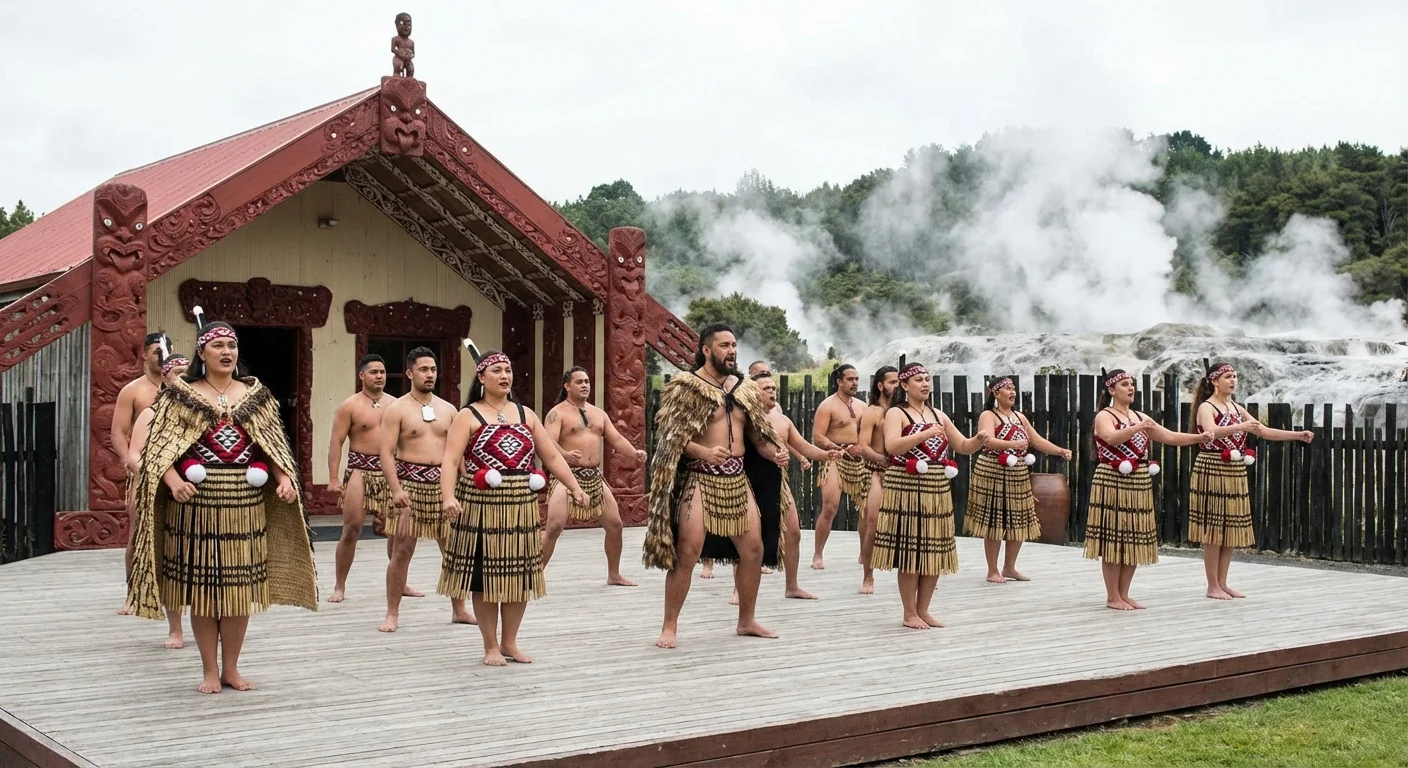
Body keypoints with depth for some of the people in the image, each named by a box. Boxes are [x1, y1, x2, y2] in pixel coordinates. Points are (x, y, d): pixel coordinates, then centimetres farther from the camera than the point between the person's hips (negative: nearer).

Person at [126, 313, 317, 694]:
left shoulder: (256, 394, 9)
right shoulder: (181, 396, 1)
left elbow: (274, 446, 8)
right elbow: (159, 449, -6)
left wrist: (285, 478, -9)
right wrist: (174, 481, -24)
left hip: (245, 505, 3)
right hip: (198, 505, -2)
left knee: (241, 587, 6)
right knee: (202, 587, 3)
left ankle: (231, 668, 19)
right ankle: (210, 670, 15)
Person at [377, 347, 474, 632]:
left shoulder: (448, 409, 12)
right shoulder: (397, 409, -1)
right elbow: (387, 452, -8)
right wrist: (395, 488, -19)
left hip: (443, 482, 4)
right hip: (410, 482, -4)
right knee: (402, 550, -3)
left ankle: (459, 609, 18)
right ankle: (392, 614, 7)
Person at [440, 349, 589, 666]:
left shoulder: (525, 414, 12)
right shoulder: (468, 416, -3)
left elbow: (552, 456, 12)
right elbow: (450, 460, -14)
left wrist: (575, 487, 1)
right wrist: (448, 496, -30)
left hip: (521, 508, 5)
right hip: (482, 508, -4)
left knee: (519, 576, 9)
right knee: (485, 577, 2)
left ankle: (510, 643, 23)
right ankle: (491, 646, 14)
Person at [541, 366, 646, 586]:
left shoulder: (598, 413, 16)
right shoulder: (557, 413, -6)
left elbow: (616, 439, 12)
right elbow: (549, 443, -20)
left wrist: (634, 452, -8)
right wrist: (566, 455, -41)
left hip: (595, 477, 7)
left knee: (615, 524, 9)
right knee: (554, 527, -19)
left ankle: (614, 574, 26)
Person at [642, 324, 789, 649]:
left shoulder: (744, 388, 13)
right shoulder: (686, 386, -6)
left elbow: (757, 433, 17)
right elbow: (672, 436, -13)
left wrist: (775, 452, -3)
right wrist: (705, 452, -28)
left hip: (738, 477, 7)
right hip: (699, 477, -6)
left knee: (754, 549, 9)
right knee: (687, 551, -11)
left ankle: (747, 620, 26)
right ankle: (670, 626, -1)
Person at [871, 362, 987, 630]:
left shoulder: (938, 415, 15)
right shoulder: (896, 413, -4)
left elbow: (963, 446, 15)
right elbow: (892, 447, -21)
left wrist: (978, 440, -7)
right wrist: (925, 434, -29)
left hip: (937, 489, 6)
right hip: (907, 488, -6)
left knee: (935, 551, 8)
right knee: (910, 551, -3)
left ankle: (923, 610, 19)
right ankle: (910, 613, 6)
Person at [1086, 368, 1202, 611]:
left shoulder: (1139, 417, 14)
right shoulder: (1104, 416, -6)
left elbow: (1169, 437, 10)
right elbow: (1112, 438, -27)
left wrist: (1199, 438, -3)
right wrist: (1138, 428, -41)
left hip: (1139, 486, 7)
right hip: (1113, 484, -7)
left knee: (1134, 541, 8)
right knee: (1114, 541, -3)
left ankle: (1124, 595, 17)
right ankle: (1112, 597, 4)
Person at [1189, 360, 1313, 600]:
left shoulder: (1237, 408, 14)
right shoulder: (1206, 407, -10)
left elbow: (1264, 431, 13)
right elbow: (1212, 432, -30)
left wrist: (1298, 435, 5)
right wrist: (1241, 426, -44)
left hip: (1235, 473, 8)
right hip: (1212, 472, -8)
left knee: (1232, 529, 9)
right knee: (1214, 529, -4)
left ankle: (1222, 584, 16)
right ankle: (1212, 586, 2)